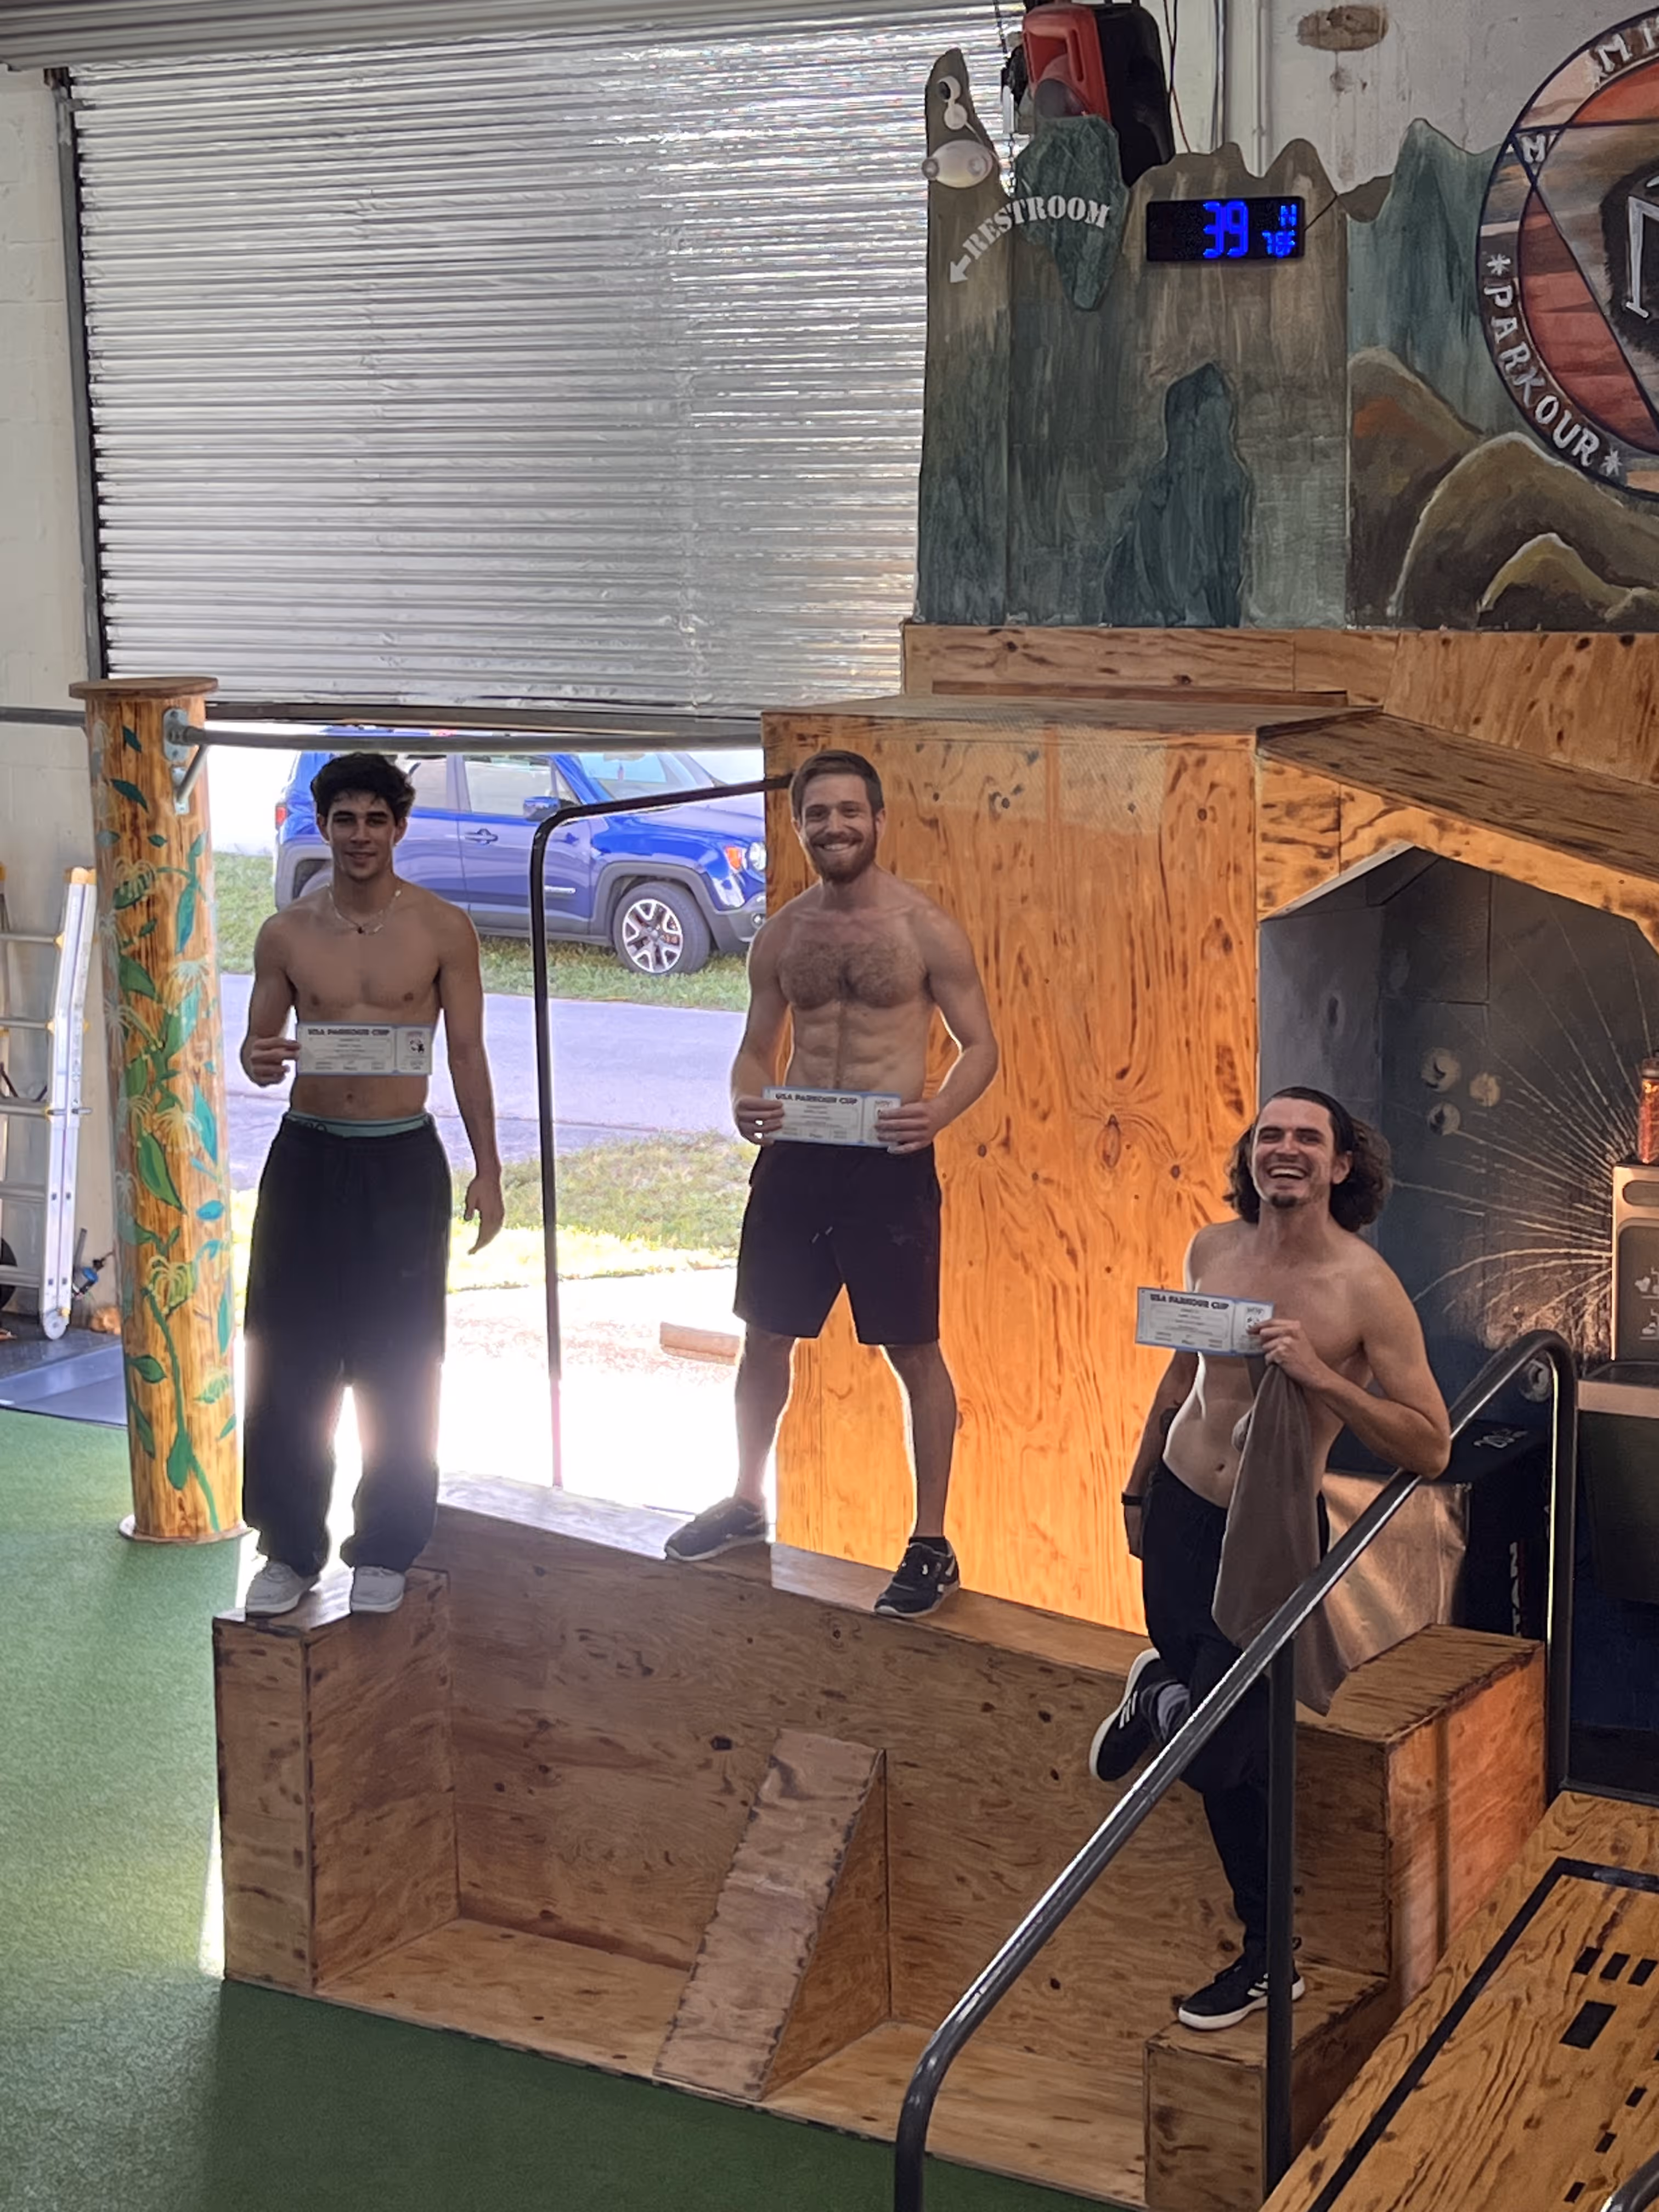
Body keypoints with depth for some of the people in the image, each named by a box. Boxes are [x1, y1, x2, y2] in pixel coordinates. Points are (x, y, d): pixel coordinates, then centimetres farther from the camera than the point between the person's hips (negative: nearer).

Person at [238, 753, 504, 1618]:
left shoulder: (442, 928, -3)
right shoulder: (286, 934, 2)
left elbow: (467, 1053, 1)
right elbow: (259, 1047, 8)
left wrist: (487, 1170, -2)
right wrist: (257, 1060, -17)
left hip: (403, 1160, -1)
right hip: (308, 1157, 2)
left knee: (399, 1366, 4)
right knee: (288, 1360, 3)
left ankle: (385, 1550, 19)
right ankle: (290, 1547, 17)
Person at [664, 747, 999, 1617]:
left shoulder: (926, 929, -6)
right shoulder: (780, 935, 6)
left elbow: (979, 1045, -3)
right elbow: (757, 1046, 14)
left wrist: (936, 1113, -22)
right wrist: (744, 1103, -9)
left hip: (888, 1163, -4)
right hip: (793, 1157, 4)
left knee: (913, 1353, 2)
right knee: (764, 1338, 15)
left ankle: (931, 1544, 11)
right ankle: (746, 1501, 35)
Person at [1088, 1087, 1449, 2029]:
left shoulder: (1367, 1287, -17)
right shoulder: (1213, 1251, -2)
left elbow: (1431, 1446, -20)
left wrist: (1319, 1374, -30)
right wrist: (1138, 1489, 21)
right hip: (1178, 1509, 3)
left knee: (1217, 1749, -6)